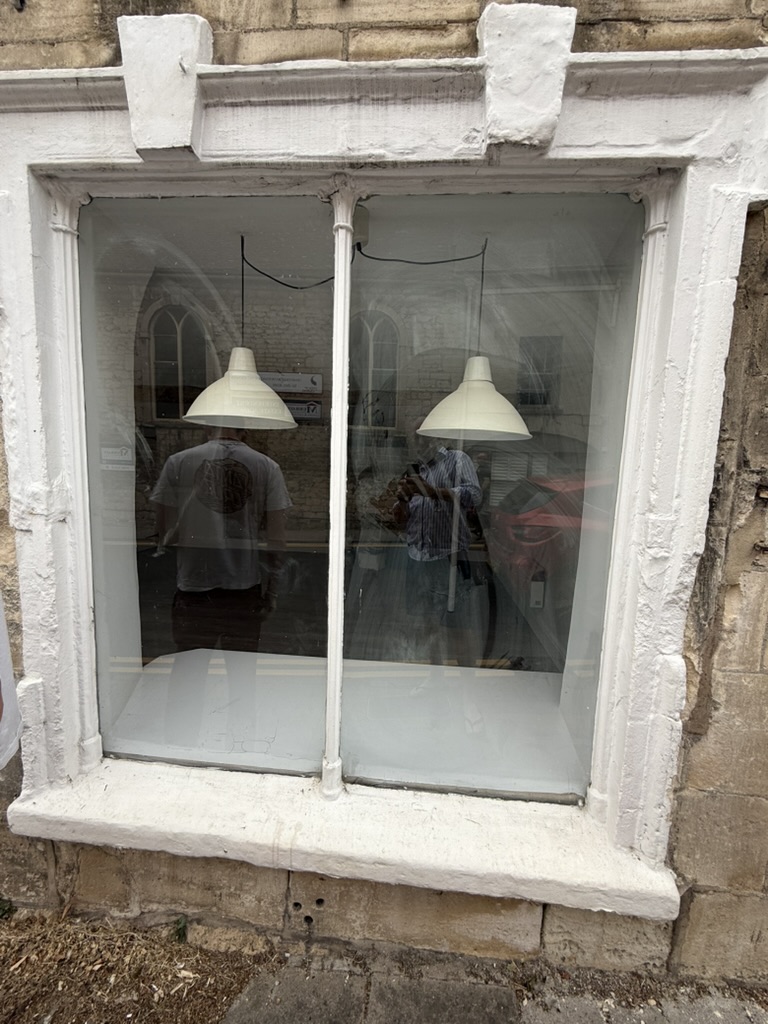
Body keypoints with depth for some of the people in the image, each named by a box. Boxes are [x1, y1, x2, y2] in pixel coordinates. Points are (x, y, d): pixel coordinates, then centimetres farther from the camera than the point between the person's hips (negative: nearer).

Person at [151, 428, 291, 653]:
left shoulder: (178, 461, -2)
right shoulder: (268, 467, -2)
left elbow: (164, 529, -1)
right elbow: (277, 536, -3)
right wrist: (272, 588, 5)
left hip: (193, 589, 0)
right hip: (245, 589, 0)